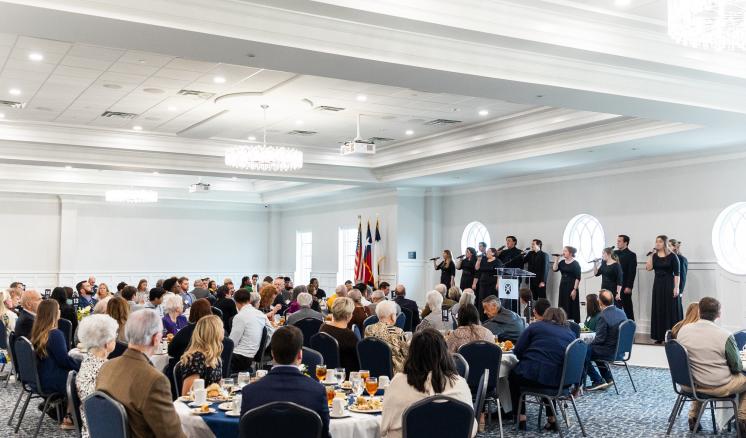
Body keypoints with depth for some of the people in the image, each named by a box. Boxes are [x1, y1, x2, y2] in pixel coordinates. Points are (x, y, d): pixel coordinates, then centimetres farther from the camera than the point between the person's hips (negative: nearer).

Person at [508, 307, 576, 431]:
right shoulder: (571, 333, 19)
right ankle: (551, 419, 29)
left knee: (514, 374, 30)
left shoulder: (536, 326, 11)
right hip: (559, 381, 3)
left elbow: (518, 351, 7)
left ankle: (521, 417, 21)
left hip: (533, 374, -3)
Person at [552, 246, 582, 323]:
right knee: (562, 306, 9)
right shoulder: (562, 262, 9)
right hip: (563, 286, 6)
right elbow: (554, 269, -3)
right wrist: (556, 259, -4)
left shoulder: (575, 263, -8)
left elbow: (578, 278, -11)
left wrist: (575, 289, -17)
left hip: (571, 287, -6)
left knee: (572, 307, -3)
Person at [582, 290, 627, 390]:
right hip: (619, 349, 8)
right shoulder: (621, 312, 0)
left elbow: (600, 339, -20)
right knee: (595, 349, 31)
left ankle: (598, 381, 8)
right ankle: (607, 378, 30)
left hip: (609, 352, -8)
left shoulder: (603, 317, -24)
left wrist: (589, 343, 0)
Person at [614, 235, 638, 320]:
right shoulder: (615, 253, 13)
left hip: (625, 287, -5)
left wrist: (628, 287, -15)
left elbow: (632, 272, -10)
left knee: (627, 307, 2)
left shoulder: (631, 255, -5)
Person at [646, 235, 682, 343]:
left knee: (671, 310, -1)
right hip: (657, 285, 5)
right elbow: (648, 267, -6)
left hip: (669, 285, -5)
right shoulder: (654, 256, 8)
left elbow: (677, 273, -9)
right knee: (658, 310, 7)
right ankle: (660, 336, 12)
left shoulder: (672, 256, -6)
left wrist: (676, 287, -16)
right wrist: (651, 255, -8)